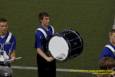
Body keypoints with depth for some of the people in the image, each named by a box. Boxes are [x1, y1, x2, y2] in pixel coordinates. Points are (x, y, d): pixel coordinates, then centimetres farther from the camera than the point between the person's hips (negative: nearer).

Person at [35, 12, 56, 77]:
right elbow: (38, 49, -23)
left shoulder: (51, 28, 2)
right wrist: (47, 58, -32)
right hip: (43, 58, -7)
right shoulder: (39, 32, -20)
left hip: (52, 57, 7)